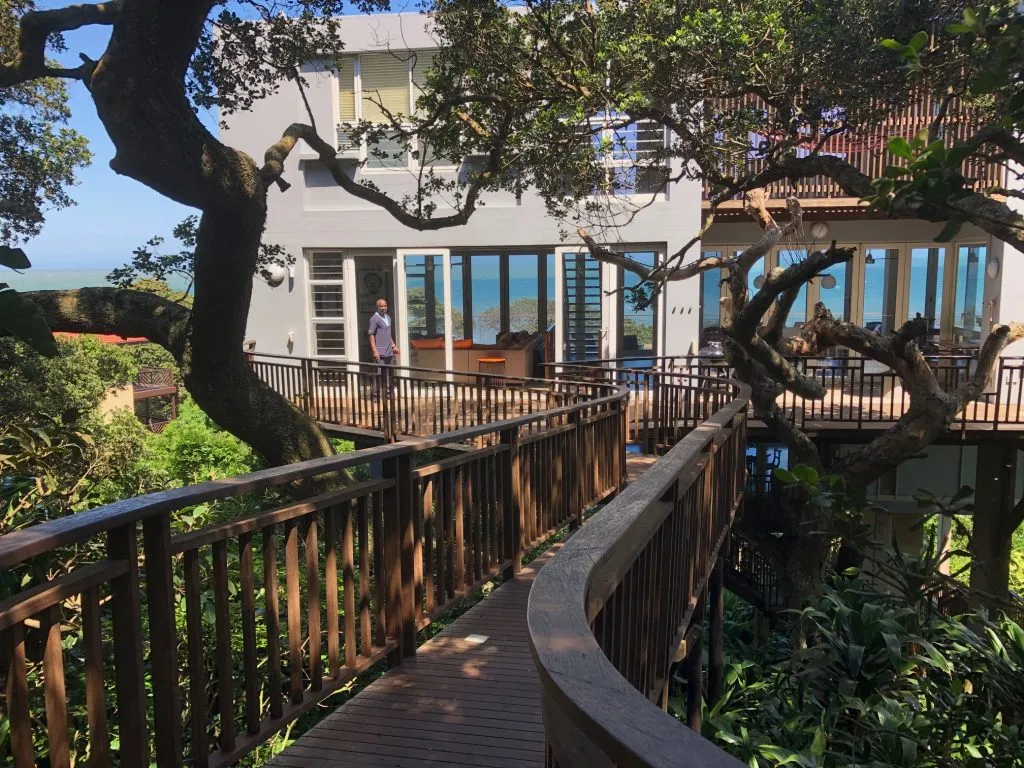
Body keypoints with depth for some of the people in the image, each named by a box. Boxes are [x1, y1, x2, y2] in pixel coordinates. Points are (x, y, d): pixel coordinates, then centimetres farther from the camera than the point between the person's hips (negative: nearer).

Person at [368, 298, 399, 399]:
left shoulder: (388, 317, 15)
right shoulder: (374, 318, -9)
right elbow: (371, 335, -12)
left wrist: (394, 345, 19)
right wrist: (375, 351, -18)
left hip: (389, 352, 7)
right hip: (380, 353, -7)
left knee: (388, 373, 11)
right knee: (378, 374, -5)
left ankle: (389, 393, 20)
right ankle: (376, 395, 1)